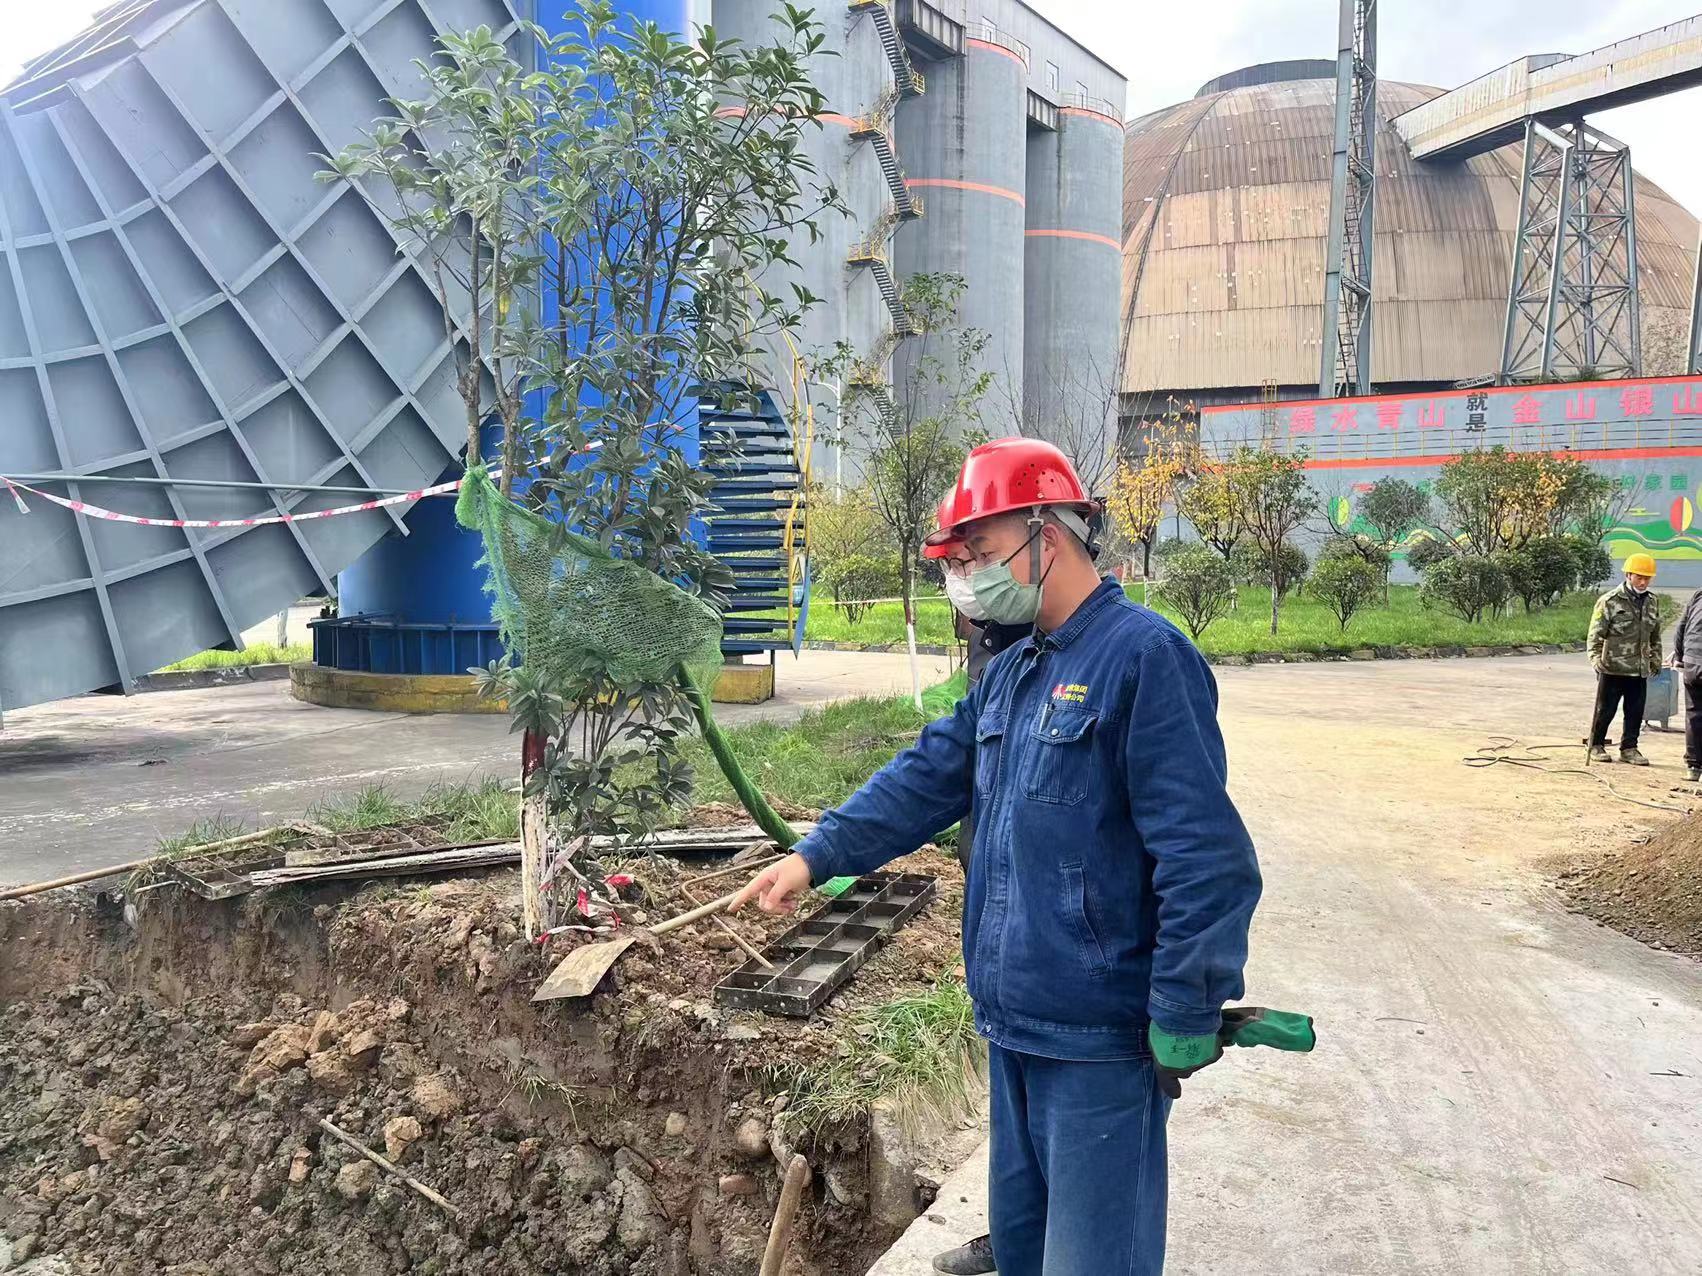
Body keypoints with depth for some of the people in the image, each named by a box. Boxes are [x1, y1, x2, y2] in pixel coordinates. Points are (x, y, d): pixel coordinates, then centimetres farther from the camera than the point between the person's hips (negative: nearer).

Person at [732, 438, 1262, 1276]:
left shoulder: (1144, 657, -18)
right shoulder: (1009, 674, 10)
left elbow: (1206, 858, -20)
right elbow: (926, 777, 12)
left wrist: (1184, 1023, -18)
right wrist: (816, 855, 1)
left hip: (1098, 1037, -9)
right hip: (1014, 1021, 9)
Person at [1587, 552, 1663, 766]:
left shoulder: (1652, 603, 11)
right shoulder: (1610, 601, -8)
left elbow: (1655, 636, 22)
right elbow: (1596, 634, -11)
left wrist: (1656, 660, 19)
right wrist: (1596, 658, -21)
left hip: (1640, 670, 5)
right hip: (1612, 668, -5)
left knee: (1636, 712, 8)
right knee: (1605, 710, 4)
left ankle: (1629, 748, 19)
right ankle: (1596, 746, 19)